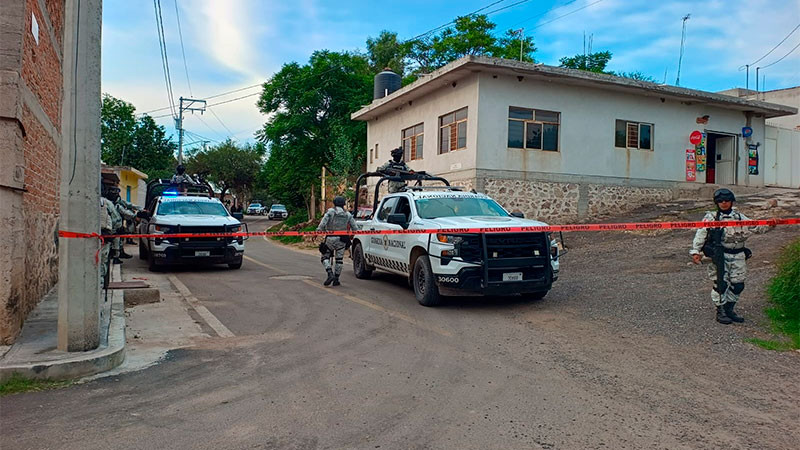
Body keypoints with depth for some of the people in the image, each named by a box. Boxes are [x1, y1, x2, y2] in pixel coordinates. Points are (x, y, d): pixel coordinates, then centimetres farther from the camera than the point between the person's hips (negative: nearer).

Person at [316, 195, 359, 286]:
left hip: (330, 239, -3)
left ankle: (330, 274, -11)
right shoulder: (348, 215, 8)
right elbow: (355, 228, 5)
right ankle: (336, 279, 13)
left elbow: (322, 224, -13)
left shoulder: (330, 211, -2)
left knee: (325, 257, 8)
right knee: (339, 259, 11)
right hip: (342, 240, 3)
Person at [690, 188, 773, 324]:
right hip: (720, 256, -4)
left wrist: (769, 225, -9)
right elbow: (701, 235, -6)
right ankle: (720, 312, 11)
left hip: (738, 256, 5)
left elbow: (755, 227, 11)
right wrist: (695, 251, -16)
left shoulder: (739, 217, 12)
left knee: (738, 285, 8)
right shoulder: (711, 217, -1)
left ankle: (729, 310, 25)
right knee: (721, 284, -4)